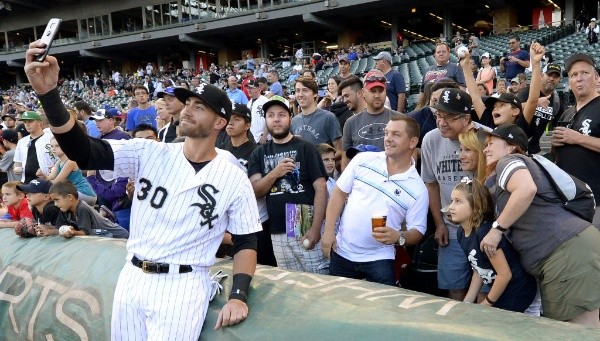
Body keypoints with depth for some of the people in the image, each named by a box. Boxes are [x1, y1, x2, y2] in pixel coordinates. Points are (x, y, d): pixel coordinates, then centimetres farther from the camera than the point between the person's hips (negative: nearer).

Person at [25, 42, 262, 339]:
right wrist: (48, 93, -23)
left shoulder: (235, 179, -4)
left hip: (184, 285, -3)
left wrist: (238, 296, -13)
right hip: (132, 278, 3)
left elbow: (246, 242, 0)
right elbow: (83, 152, -10)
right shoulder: (150, 153, 0)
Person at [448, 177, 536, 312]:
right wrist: (466, 303, 3)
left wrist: (486, 304, -12)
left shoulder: (485, 232, -26)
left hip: (518, 291, -8)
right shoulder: (462, 233, 0)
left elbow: (505, 274, -24)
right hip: (502, 291, 8)